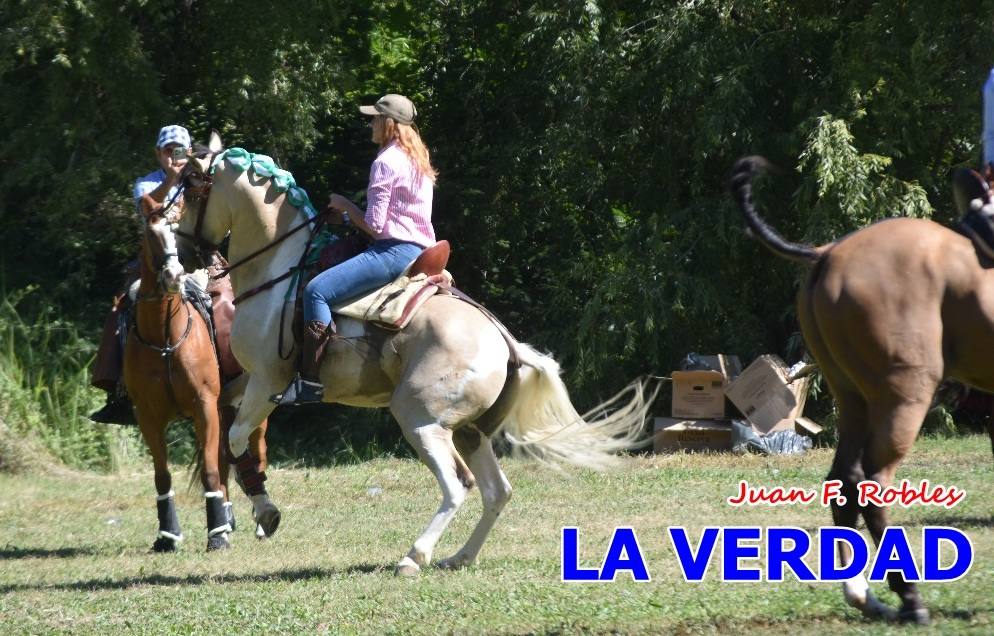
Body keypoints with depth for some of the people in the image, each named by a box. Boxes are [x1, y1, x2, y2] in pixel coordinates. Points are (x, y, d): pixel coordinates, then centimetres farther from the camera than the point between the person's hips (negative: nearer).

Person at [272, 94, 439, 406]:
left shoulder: (385, 163, -11)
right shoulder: (417, 161, 19)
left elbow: (374, 226, -15)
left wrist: (345, 206, 1)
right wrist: (349, 215, 19)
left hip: (394, 251, -11)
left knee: (318, 290, -20)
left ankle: (309, 380, -28)